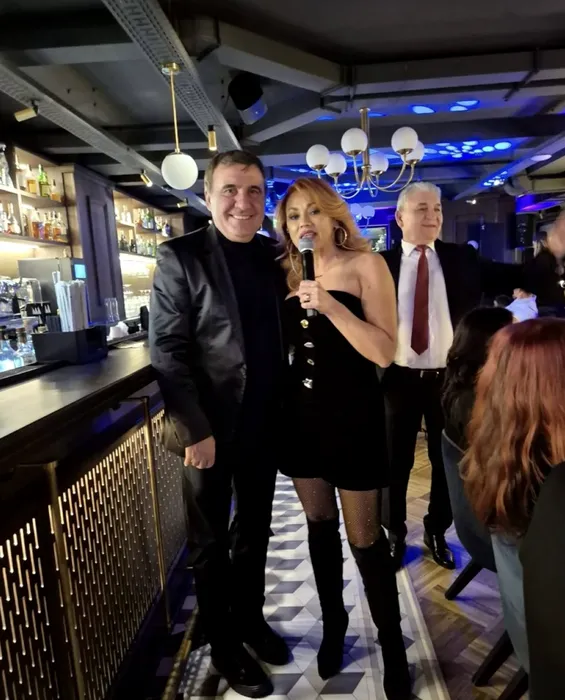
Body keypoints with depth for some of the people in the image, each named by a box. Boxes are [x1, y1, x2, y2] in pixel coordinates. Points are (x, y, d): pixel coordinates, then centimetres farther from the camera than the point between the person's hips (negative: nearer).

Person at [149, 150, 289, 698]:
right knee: (210, 542, 14)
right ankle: (224, 645, 36)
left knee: (254, 533, 21)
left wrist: (283, 411, 3)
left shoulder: (274, 256, 5)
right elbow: (167, 350, -14)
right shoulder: (179, 257, -10)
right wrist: (195, 430, -17)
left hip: (263, 424, 5)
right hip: (209, 428, -5)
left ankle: (252, 620, 44)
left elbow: (281, 336, 10)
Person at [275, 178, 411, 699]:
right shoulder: (291, 274, 8)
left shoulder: (365, 265, -7)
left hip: (351, 414, -5)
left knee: (364, 535, 3)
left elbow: (385, 352, -17)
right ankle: (333, 623, 39)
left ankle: (392, 642, 26)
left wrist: (331, 305, -25)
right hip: (302, 413, 5)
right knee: (319, 524, 17)